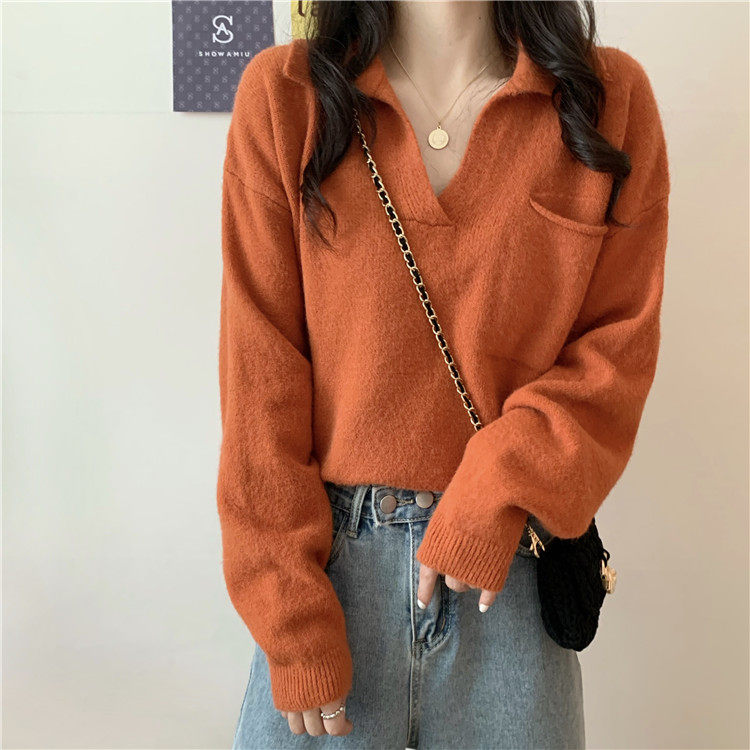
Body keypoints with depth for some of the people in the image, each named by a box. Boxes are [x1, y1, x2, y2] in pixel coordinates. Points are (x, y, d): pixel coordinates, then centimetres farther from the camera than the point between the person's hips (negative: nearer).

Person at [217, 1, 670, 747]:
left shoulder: (610, 96, 0)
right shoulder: (282, 95, -4)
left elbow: (618, 346, 0)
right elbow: (258, 365, -7)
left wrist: (497, 493, -15)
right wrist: (292, 617, -8)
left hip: (511, 571, 2)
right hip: (330, 558, 0)